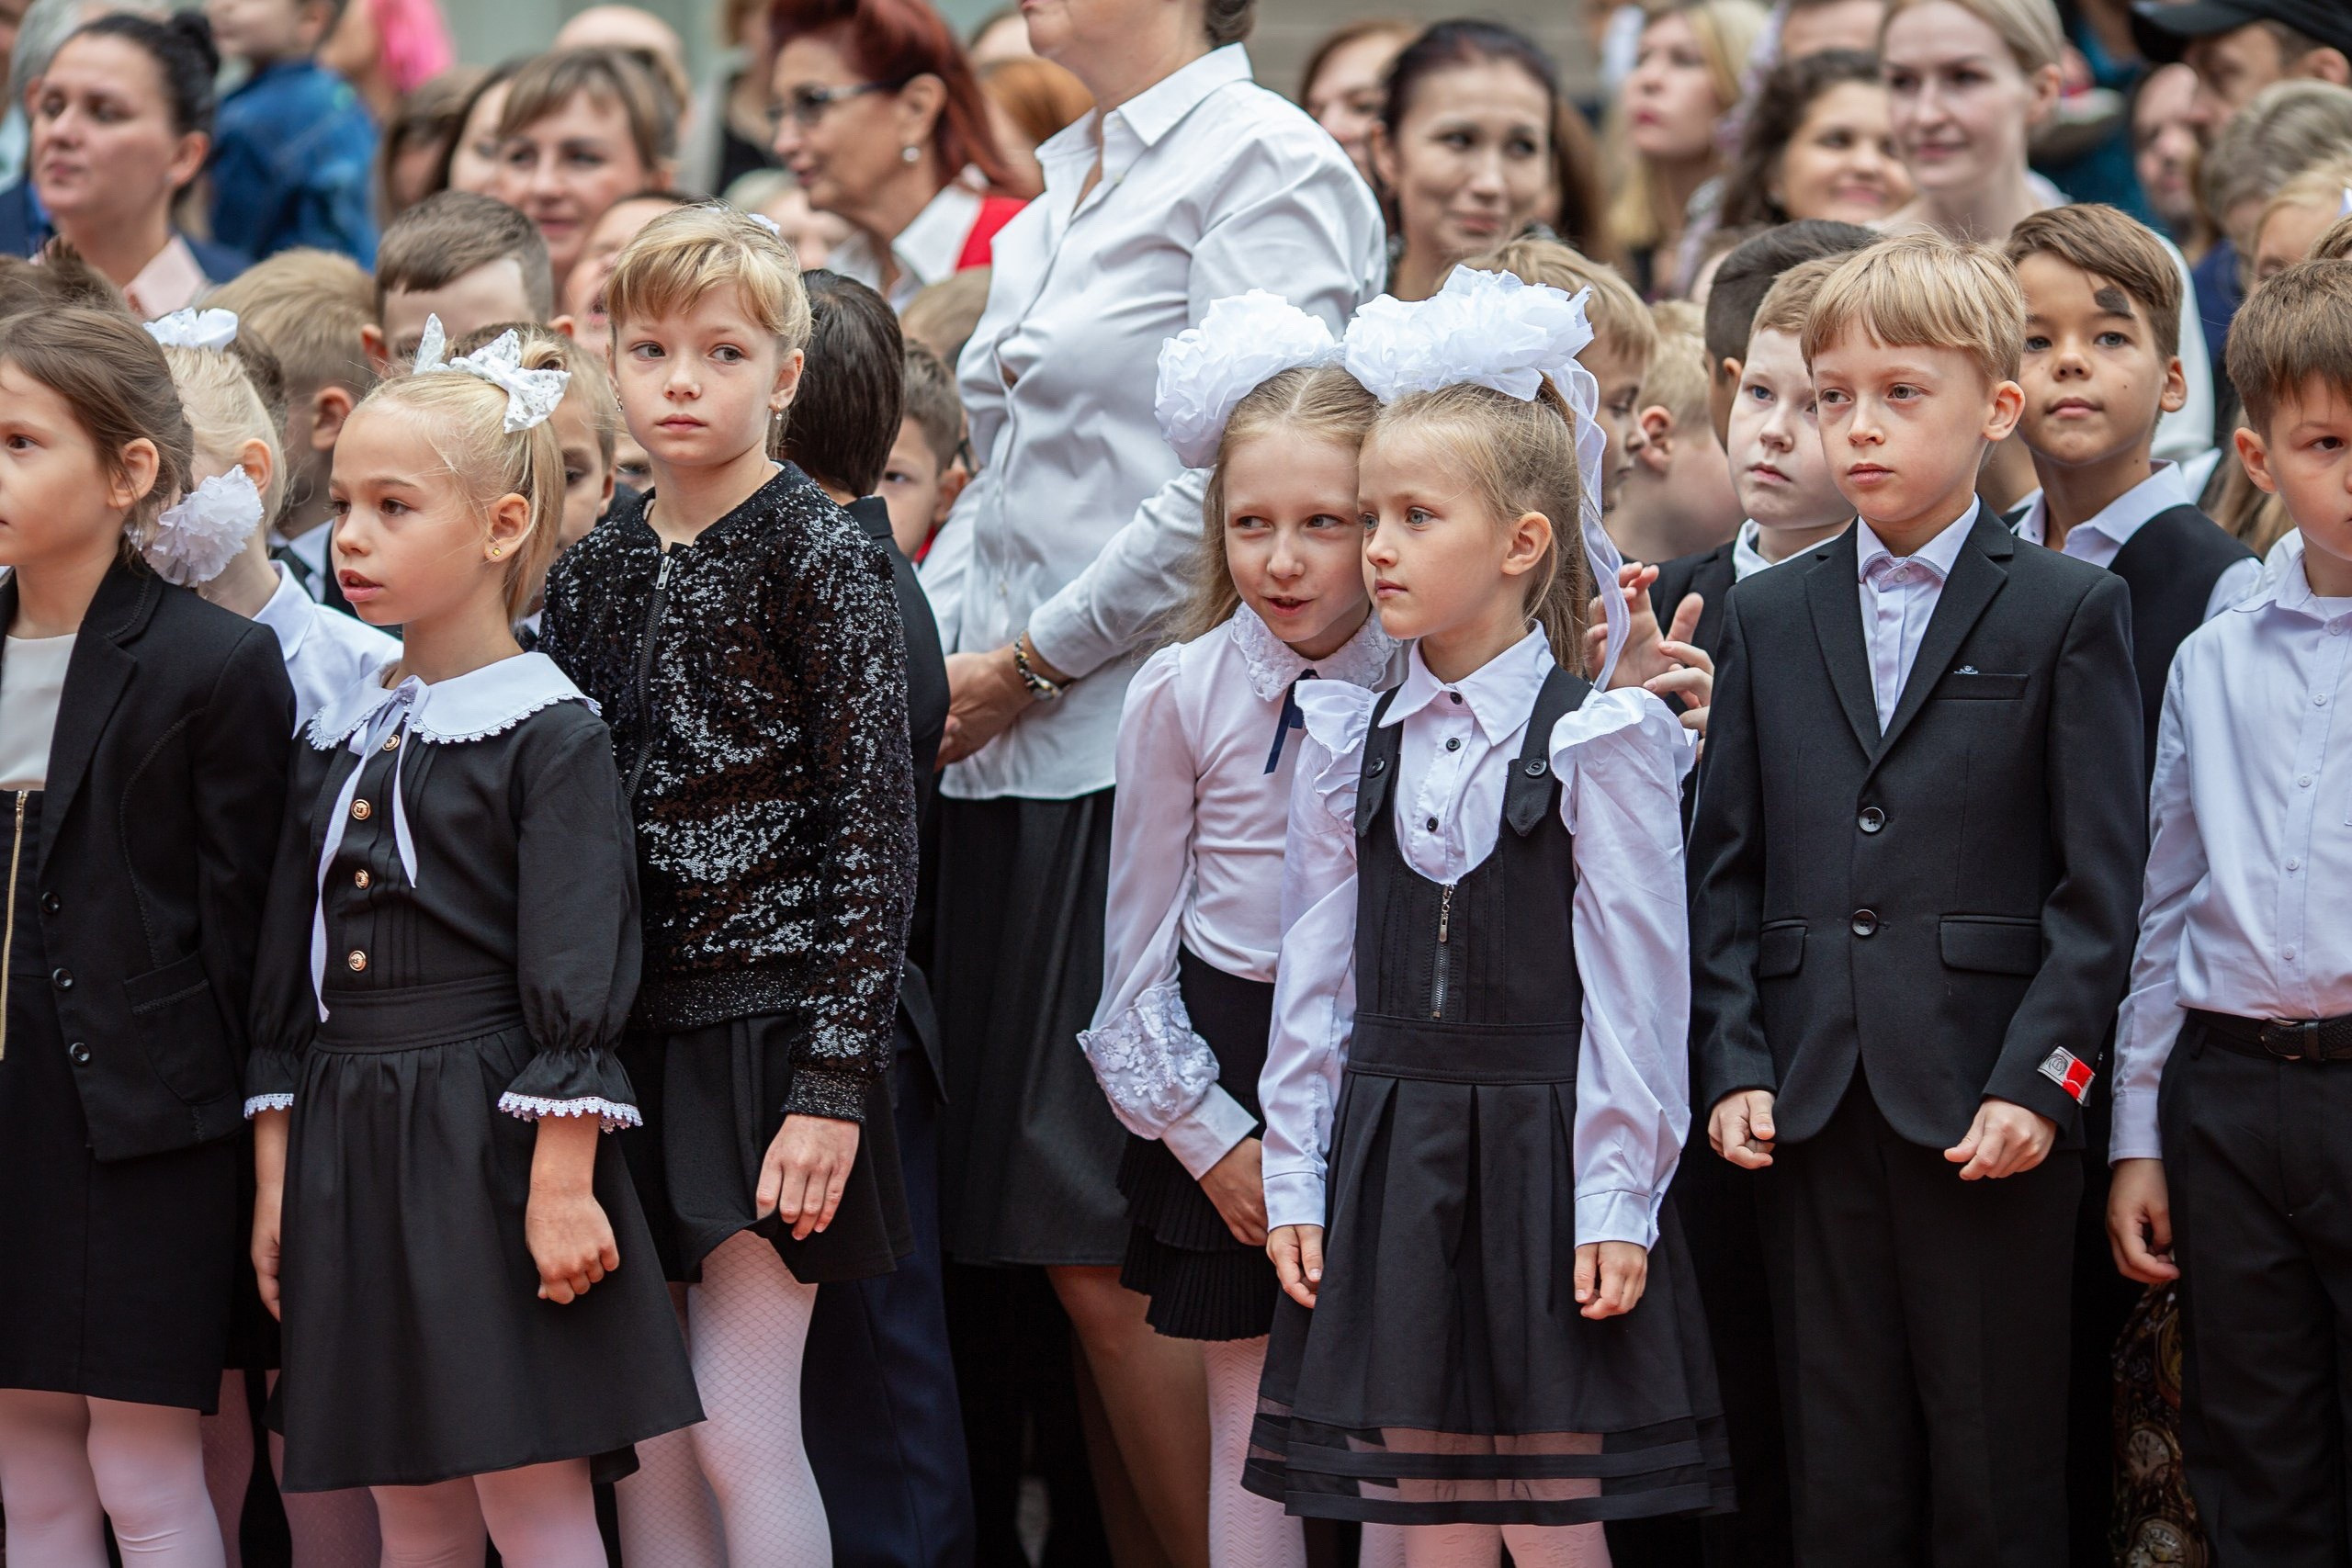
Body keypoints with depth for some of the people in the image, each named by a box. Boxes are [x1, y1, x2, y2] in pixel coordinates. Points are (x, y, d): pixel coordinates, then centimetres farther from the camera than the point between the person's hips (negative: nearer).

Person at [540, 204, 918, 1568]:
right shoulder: (596, 571, 10)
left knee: (740, 1428, -7)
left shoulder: (823, 560, -6)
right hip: (624, 1032, 6)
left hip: (766, 1017, -6)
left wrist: (835, 1080, -16)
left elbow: (874, 833, -10)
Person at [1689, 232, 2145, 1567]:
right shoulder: (1769, 617, 13)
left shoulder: (2071, 611, 1)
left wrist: (2038, 1080, -11)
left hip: (1989, 1115, -3)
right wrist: (1735, 1065, 1)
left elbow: (2100, 880, -3)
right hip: (1817, 1107, 3)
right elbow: (1727, 867, 11)